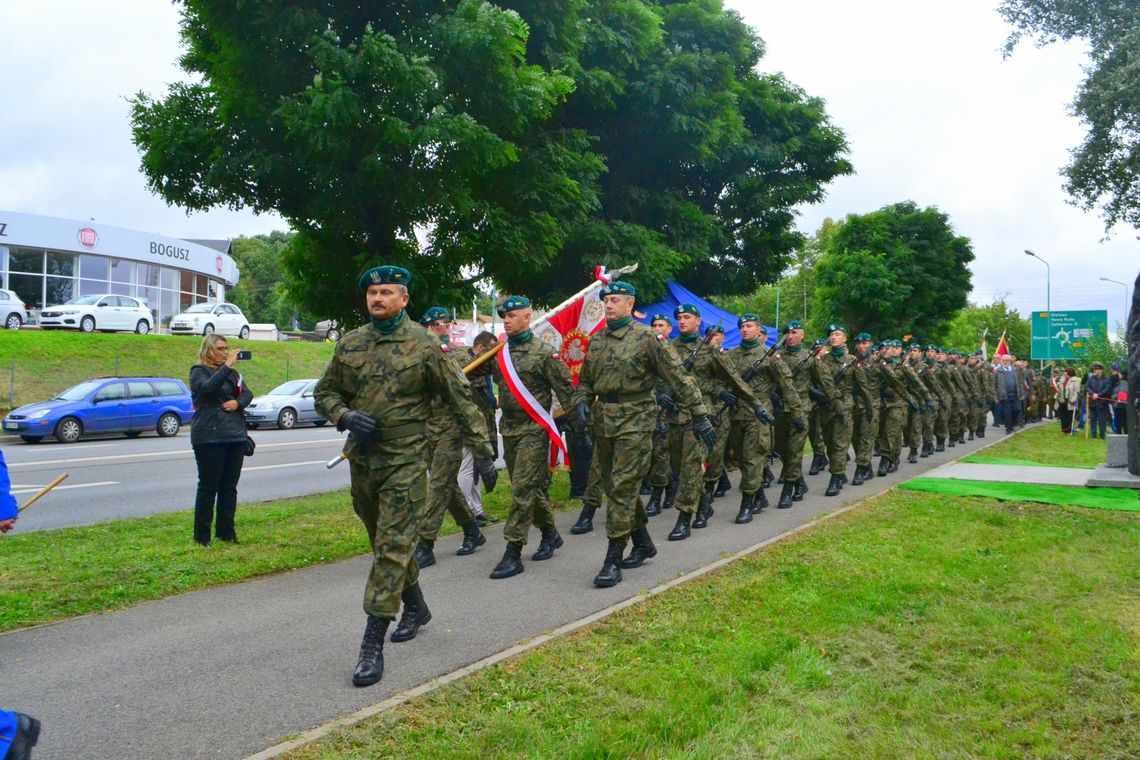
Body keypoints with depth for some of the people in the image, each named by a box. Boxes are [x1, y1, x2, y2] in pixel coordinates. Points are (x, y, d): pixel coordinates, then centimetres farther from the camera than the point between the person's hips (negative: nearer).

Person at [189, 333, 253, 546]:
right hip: (210, 437, -6)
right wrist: (227, 366, -22)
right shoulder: (199, 371, -1)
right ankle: (202, 535, 5)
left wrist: (238, 402, -9)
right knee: (208, 486, -2)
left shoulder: (233, 373, 18)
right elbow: (208, 387, -21)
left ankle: (226, 531, 14)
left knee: (230, 486, 7)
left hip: (236, 436, 6)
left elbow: (248, 393, 11)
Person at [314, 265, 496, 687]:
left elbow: (460, 400, -5)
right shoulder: (349, 345, 6)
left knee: (393, 547, -8)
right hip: (361, 459, 6)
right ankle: (415, 607, 39)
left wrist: (483, 454, -8)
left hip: (405, 461, -5)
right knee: (384, 542, 18)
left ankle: (372, 644, -4)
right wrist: (345, 416, -7)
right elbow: (324, 393, 16)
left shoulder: (424, 346, -6)